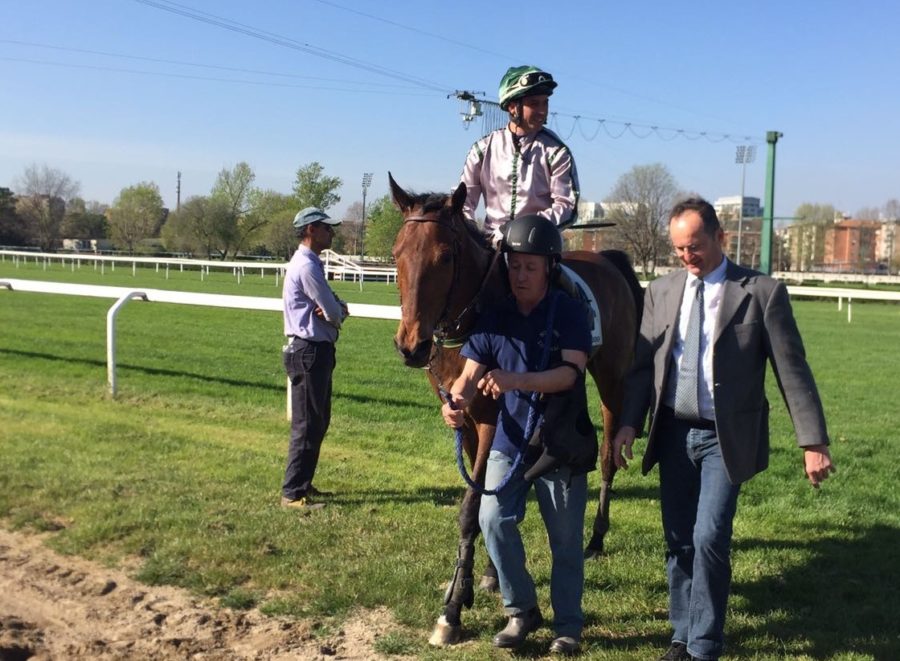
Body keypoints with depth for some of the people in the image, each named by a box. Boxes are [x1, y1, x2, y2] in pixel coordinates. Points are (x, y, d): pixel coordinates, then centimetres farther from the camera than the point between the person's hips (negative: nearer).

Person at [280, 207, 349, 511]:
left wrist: (337, 310, -10)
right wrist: (337, 313, 5)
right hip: (310, 351, -11)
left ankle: (303, 484, 26)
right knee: (307, 425, -6)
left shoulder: (310, 264, 17)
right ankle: (293, 493, -1)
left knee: (318, 422, 17)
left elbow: (337, 310, 13)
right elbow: (334, 312, -17)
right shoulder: (307, 266, -16)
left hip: (316, 351, 11)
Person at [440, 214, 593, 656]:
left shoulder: (569, 313, -11)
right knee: (493, 521, -7)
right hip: (509, 441, 3)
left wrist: (516, 380, -37)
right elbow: (471, 373, -6)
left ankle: (568, 624, 25)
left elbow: (571, 372, -22)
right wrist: (456, 401, -29)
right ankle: (520, 610, 14)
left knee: (565, 538, 8)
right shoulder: (494, 317, -2)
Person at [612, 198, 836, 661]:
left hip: (726, 438, -4)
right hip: (674, 434, 4)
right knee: (678, 542, 11)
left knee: (709, 539, -10)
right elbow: (643, 364, 6)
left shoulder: (762, 292, -6)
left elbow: (792, 371, -7)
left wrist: (813, 442, -11)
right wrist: (628, 423, -7)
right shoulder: (661, 292, 5)